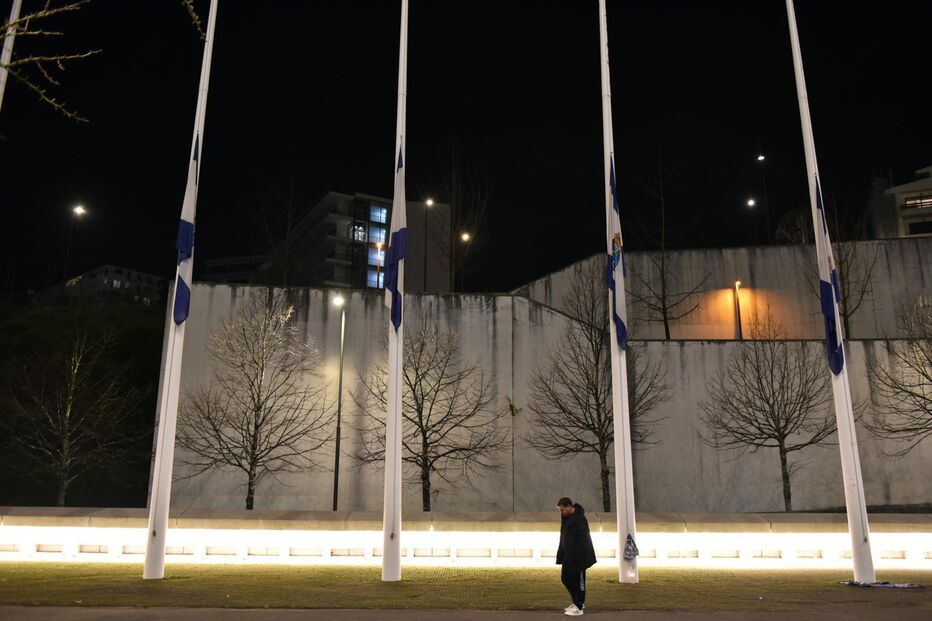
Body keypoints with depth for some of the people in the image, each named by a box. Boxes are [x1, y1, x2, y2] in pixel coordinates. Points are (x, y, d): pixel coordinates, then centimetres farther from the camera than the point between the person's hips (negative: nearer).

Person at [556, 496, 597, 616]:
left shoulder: (579, 518, -18)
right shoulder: (566, 518, 10)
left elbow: (583, 539, -21)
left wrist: (580, 558, -23)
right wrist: (561, 555, 15)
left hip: (578, 557, -9)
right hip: (568, 556, 9)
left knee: (578, 580, -1)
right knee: (565, 578, 12)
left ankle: (579, 607, 7)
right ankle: (577, 601, 26)